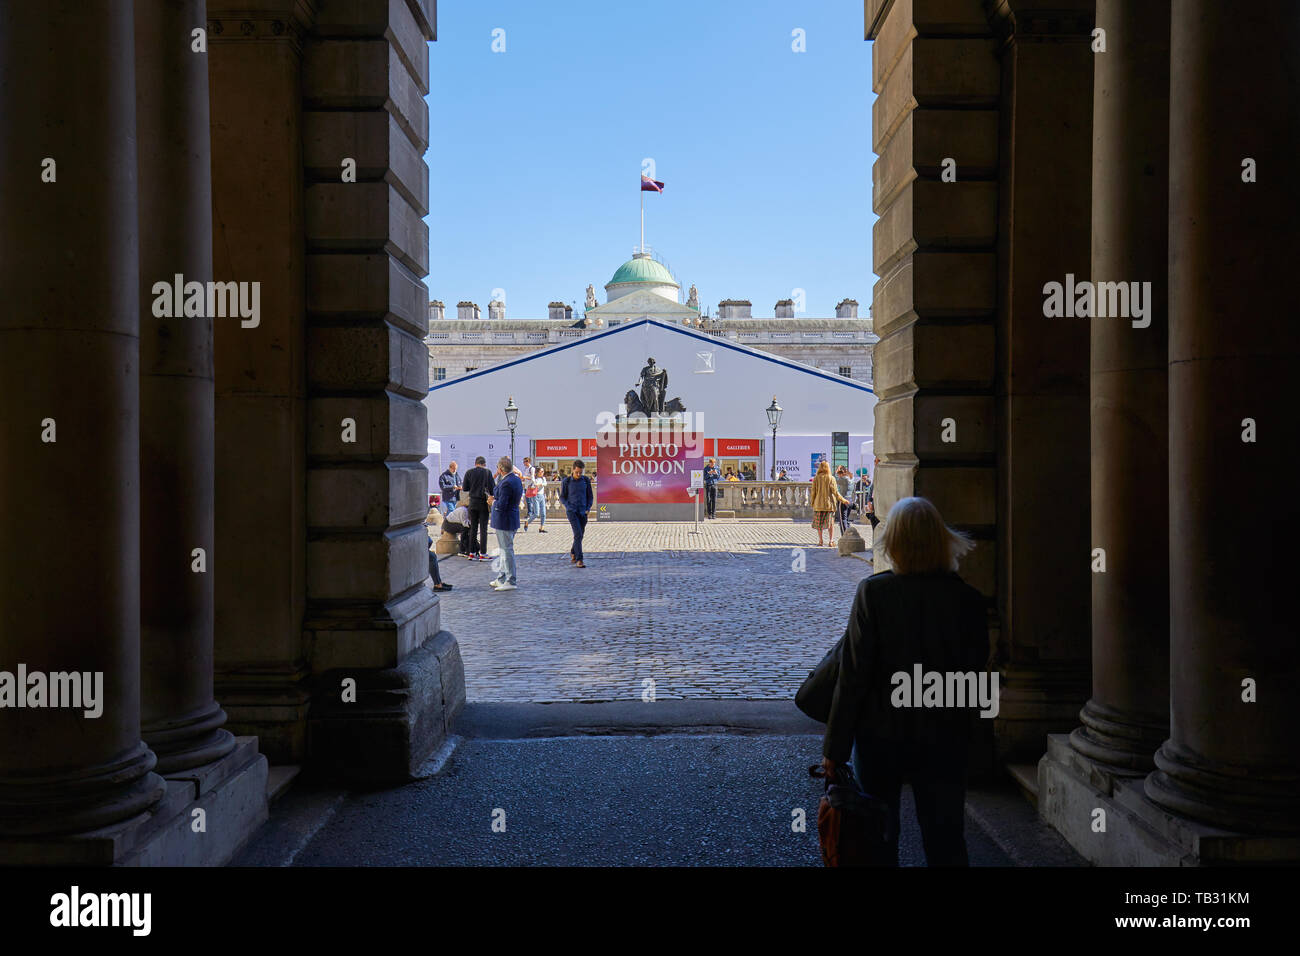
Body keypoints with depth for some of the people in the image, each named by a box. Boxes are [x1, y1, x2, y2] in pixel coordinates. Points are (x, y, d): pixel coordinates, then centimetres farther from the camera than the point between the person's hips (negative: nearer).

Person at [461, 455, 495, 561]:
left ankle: (472, 553, 12)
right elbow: (492, 488, -10)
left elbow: (465, 488, 5)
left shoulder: (469, 472, 1)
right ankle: (483, 553, 0)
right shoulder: (487, 472, -7)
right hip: (483, 502, -3)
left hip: (472, 502, 3)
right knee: (483, 529, 1)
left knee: (473, 528, 10)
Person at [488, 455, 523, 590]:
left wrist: (494, 502, -5)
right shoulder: (516, 479, 9)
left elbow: (501, 505, -23)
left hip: (504, 522, -10)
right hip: (513, 520, 10)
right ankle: (501, 579, 28)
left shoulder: (506, 483, -22)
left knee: (507, 551, -3)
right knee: (504, 550, 18)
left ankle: (511, 582, 3)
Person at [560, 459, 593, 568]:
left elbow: (590, 496, 11)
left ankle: (573, 552, 39)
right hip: (571, 511, -4)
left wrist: (588, 509, -2)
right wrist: (569, 507, -9)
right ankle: (579, 560, -18)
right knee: (578, 534, -17)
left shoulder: (586, 480, 3)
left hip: (583, 512, 4)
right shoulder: (566, 481, -4)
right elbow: (562, 497, 5)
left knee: (580, 535, 11)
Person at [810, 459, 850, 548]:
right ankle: (831, 541, 2)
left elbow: (813, 492, -1)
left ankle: (820, 541, 7)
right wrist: (842, 500, 6)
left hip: (818, 503, 1)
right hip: (829, 503, 0)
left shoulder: (816, 478, -2)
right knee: (831, 523, 8)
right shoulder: (831, 478, -5)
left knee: (819, 524, 8)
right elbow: (835, 491, -5)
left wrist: (812, 502, 11)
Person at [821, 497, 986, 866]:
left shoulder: (873, 592, -14)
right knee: (945, 839, 14)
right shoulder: (967, 599, -8)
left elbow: (853, 673, -13)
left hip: (880, 735, -1)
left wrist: (835, 748, -7)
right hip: (945, 738, 2)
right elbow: (975, 668, -2)